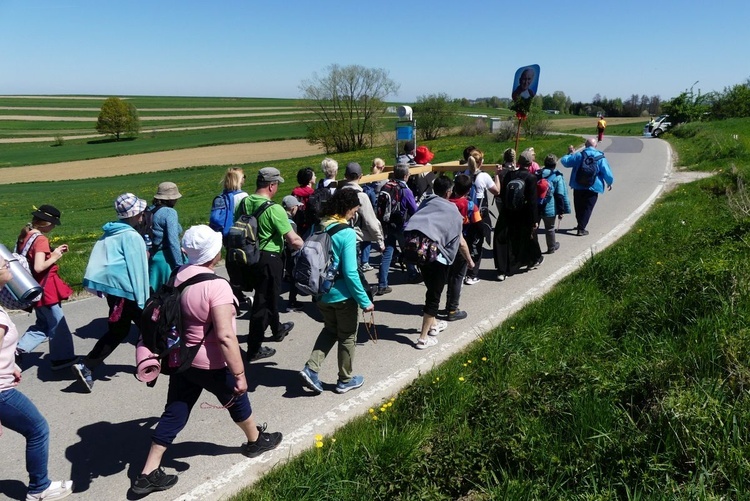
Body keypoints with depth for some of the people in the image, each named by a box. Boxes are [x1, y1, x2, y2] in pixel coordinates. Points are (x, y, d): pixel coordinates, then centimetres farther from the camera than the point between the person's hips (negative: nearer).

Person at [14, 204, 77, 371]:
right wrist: (55, 257, -14)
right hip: (45, 289, -9)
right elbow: (39, 267, -28)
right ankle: (61, 358, 19)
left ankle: (19, 350, 12)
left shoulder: (25, 235, 6)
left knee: (43, 324, 21)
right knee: (58, 325, 8)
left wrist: (54, 252, 7)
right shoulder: (40, 239, -21)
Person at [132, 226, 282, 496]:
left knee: (174, 414, 15)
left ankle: (148, 474, 19)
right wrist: (239, 374, -25)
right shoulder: (216, 285, -28)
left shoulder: (179, 275, -3)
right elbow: (225, 336, -31)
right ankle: (256, 440, 44)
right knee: (237, 400, 20)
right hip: (211, 364, -6)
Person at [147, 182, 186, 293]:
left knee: (154, 293, 13)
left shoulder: (150, 211, 8)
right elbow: (173, 241, -19)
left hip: (152, 257, 8)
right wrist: (180, 265, -17)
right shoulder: (169, 212, -13)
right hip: (166, 259, -7)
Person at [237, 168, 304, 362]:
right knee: (262, 302, 3)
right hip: (269, 259, -8)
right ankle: (254, 349, 11)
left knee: (270, 295, 26)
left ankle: (277, 329, 48)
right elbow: (293, 240, -20)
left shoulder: (244, 203, 0)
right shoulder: (274, 209, -21)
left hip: (251, 256, 8)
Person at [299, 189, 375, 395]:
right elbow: (350, 273, -24)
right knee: (347, 337, 14)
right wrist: (365, 300, -16)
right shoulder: (346, 233, -22)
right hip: (343, 295, -6)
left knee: (330, 330, 26)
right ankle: (345, 380, 28)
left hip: (321, 293, 6)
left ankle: (311, 368, 13)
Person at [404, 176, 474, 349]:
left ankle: (432, 323, 40)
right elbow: (460, 242, 9)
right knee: (434, 295, 6)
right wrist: (470, 260, 23)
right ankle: (423, 338, 8)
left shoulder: (426, 203, 12)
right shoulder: (452, 210, 5)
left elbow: (414, 225, 8)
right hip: (436, 254, -5)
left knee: (431, 289, 25)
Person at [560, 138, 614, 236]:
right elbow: (607, 173, -6)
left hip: (578, 187, 2)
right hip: (593, 188, -2)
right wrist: (609, 183, 13)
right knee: (587, 208, 5)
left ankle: (580, 225, 34)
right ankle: (581, 229, 0)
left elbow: (565, 161, 1)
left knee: (579, 207, 18)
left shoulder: (579, 155, -5)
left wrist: (570, 153, 19)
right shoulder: (601, 157, -6)